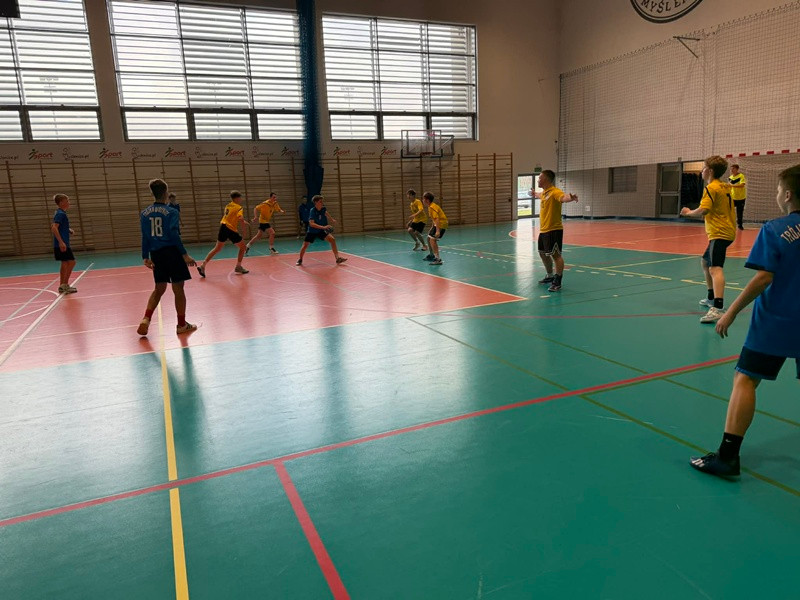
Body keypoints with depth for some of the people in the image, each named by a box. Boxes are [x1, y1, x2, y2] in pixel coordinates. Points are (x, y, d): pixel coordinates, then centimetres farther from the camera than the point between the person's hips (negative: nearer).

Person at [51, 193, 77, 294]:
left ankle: (62, 286, 18)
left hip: (62, 244, 10)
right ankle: (64, 285, -5)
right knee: (71, 262, -8)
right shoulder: (61, 214, -14)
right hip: (62, 244, -10)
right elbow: (54, 228, -24)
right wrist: (61, 242, -29)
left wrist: (69, 230, 12)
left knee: (65, 264, 13)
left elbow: (54, 227, 25)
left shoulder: (61, 213, 15)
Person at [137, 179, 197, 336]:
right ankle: (182, 325, 10)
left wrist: (145, 257, 12)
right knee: (178, 289, 3)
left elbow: (145, 237, 7)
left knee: (159, 289, 16)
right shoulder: (171, 212, -9)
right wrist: (185, 255, -14)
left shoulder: (144, 213, 6)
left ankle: (146, 319, 2)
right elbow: (174, 235, -15)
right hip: (172, 252, -5)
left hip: (156, 254, 5)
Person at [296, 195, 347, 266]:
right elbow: (311, 224, -40)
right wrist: (323, 227, -49)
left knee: (332, 239, -15)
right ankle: (300, 259, 27)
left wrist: (332, 219, 21)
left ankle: (337, 258, -15)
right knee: (305, 245, -2)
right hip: (312, 231, -4)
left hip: (321, 231, 4)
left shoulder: (323, 209, -10)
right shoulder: (312, 211, -27)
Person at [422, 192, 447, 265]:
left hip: (441, 224, -11)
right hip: (438, 224, 11)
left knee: (432, 240, -20)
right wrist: (432, 227, 31)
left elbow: (437, 219, -29)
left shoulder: (432, 207, -20)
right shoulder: (430, 207, 11)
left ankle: (438, 259, -24)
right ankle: (431, 255, 41)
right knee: (429, 238, 21)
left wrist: (438, 231, -36)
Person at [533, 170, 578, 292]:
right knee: (542, 253, 20)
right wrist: (535, 194, 60)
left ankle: (557, 282, -5)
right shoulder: (544, 192, 13)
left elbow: (563, 197, -37)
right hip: (543, 230, 10)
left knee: (555, 254, -8)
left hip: (553, 230, -10)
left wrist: (571, 198, -59)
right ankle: (550, 276, 39)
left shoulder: (554, 192, -16)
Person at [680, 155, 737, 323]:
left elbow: (703, 210, -21)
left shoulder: (711, 188, -11)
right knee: (705, 261, 27)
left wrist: (688, 212, -3)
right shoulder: (726, 187, 17)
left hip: (719, 233, -11)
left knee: (715, 268, -24)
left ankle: (717, 309, -40)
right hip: (726, 231, 11)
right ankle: (711, 298, 39)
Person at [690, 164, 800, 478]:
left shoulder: (774, 229, -11)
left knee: (745, 379, -4)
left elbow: (764, 278, -18)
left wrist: (731, 312, -13)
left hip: (774, 322, -6)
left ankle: (728, 455, -7)